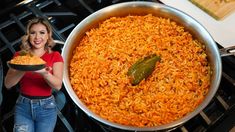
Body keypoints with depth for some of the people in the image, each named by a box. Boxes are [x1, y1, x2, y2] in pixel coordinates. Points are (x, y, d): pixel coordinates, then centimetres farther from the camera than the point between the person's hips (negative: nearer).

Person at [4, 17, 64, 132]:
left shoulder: (55, 56, -4)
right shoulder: (19, 55, 2)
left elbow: (58, 85, -17)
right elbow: (7, 84, -7)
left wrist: (44, 73, -36)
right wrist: (23, 70, -24)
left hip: (46, 107, -1)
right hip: (23, 105, 1)